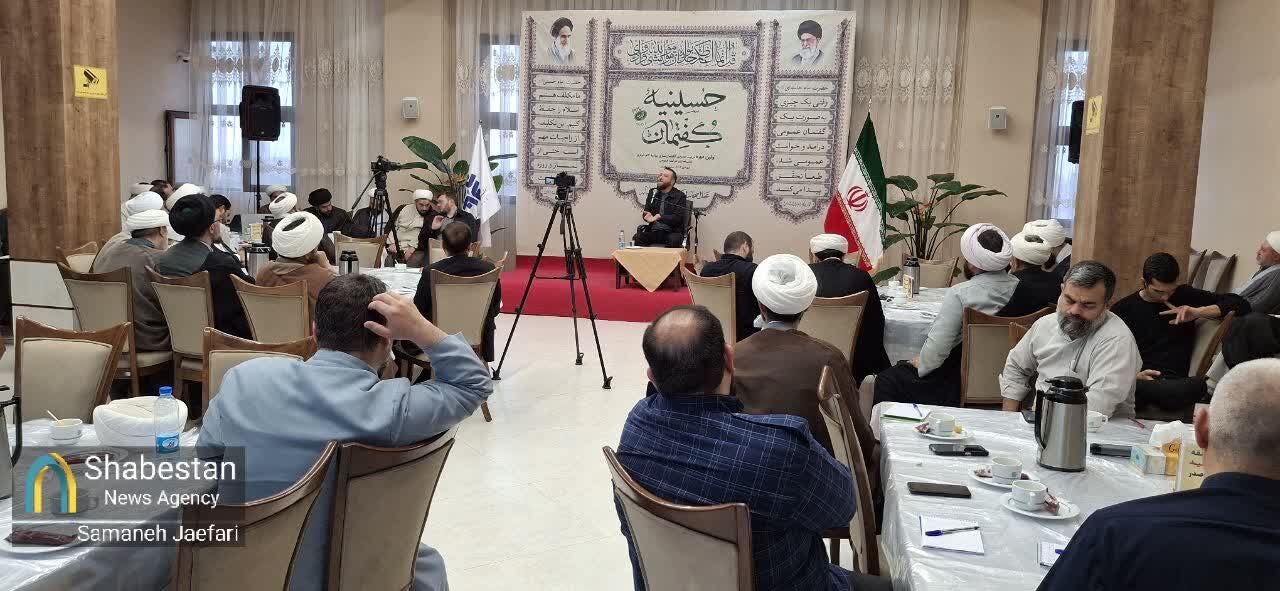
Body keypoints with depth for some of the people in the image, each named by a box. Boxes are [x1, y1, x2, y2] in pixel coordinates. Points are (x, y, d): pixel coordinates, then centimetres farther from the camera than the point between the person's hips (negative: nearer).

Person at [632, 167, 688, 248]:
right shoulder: (652, 192, 16)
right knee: (636, 238, -26)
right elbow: (646, 212, 15)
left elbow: (678, 218, -8)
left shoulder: (679, 196, 2)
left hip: (671, 232, -3)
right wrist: (647, 216, -12)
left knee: (674, 240, -37)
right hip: (653, 231, 3)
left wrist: (659, 217, -23)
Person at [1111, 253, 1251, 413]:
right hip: (1135, 379, -3)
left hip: (1174, 380, 3)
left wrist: (1199, 312, -2)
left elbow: (1241, 304, 15)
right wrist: (1135, 376, -15)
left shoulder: (1185, 296, 17)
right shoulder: (1123, 309, 11)